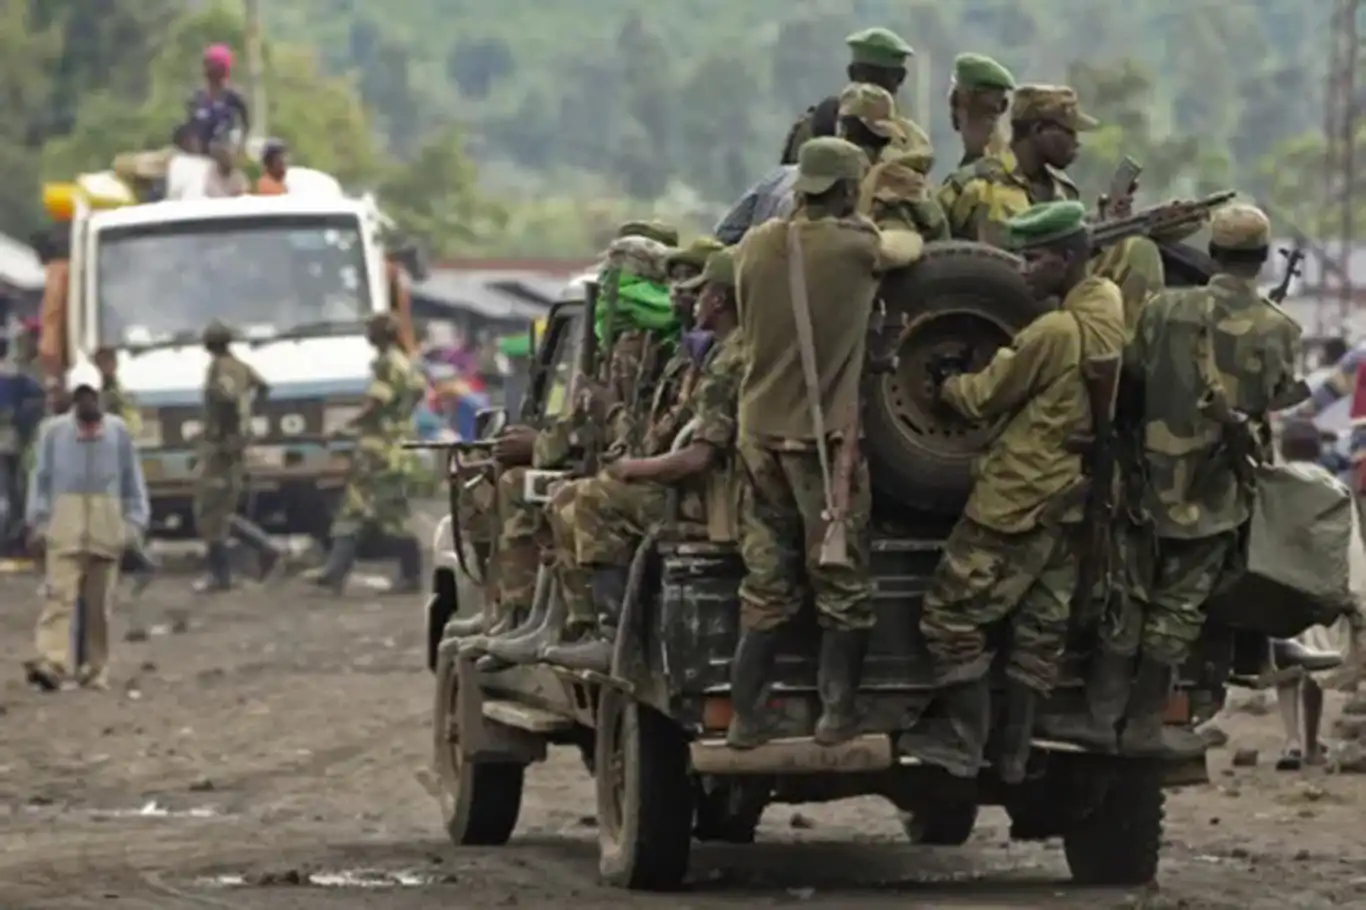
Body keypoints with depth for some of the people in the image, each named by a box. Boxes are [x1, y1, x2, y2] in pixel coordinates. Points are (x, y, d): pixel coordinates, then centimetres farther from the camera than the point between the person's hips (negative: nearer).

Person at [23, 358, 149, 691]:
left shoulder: (118, 432, 7)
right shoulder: (55, 432, 5)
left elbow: (132, 479, 13)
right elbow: (41, 477, 10)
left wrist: (135, 521, 9)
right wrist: (39, 520, 6)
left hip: (106, 524, 1)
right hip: (65, 524, -1)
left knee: (99, 602, 6)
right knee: (59, 594, -15)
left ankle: (94, 669, 15)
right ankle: (51, 662, -27)